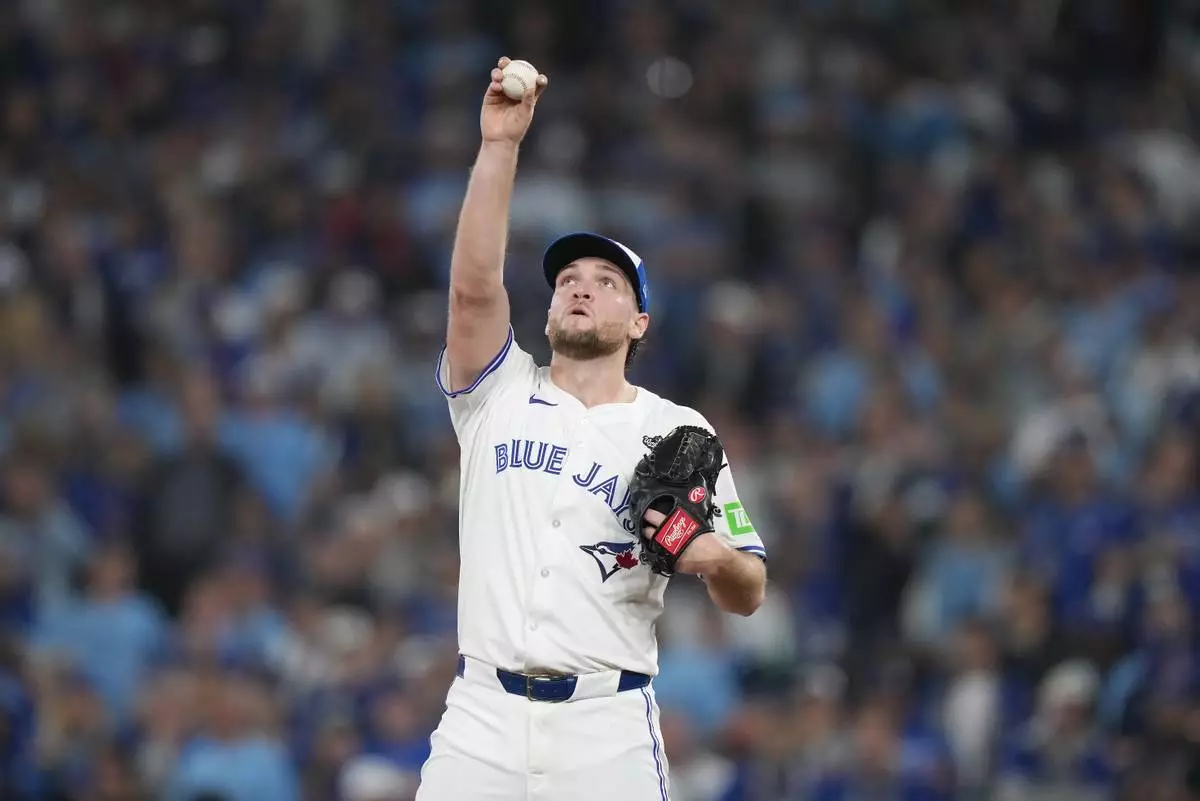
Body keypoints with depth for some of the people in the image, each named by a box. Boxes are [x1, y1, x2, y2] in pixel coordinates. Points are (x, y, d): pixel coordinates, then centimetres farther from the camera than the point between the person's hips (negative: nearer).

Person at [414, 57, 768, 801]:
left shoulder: (678, 431, 9)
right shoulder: (500, 393, 12)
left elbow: (748, 595, 8)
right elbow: (474, 286, -7)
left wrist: (715, 557, -16)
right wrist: (500, 146, -13)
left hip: (608, 729, -1)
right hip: (482, 716, 1)